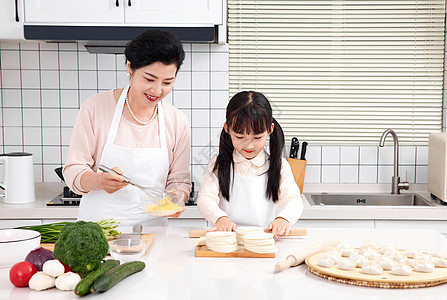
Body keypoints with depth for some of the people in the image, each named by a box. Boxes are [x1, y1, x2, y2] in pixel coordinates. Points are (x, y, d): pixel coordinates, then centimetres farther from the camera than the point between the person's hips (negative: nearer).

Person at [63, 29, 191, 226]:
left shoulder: (178, 122, 5)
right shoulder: (95, 108, -2)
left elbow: (179, 180, 12)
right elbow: (73, 171, -2)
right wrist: (100, 180, -23)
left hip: (150, 229, 3)